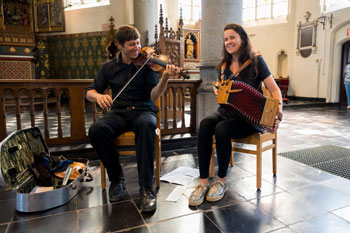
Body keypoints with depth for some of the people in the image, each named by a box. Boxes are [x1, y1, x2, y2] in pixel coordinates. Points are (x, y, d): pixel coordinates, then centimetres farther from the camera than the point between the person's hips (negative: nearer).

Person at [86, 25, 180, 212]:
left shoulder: (146, 64, 4)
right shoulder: (109, 67, 12)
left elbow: (153, 95, -7)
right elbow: (90, 92, 12)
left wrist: (165, 77, -26)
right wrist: (98, 96, -13)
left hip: (143, 111, -2)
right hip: (118, 113, 2)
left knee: (146, 125, -38)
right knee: (96, 130, -29)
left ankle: (146, 188, -29)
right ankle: (116, 177, -6)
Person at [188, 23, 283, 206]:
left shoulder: (256, 61, -3)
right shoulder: (224, 64, 12)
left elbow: (274, 90, -6)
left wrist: (278, 113, -21)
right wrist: (217, 90, 3)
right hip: (227, 112, 5)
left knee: (222, 129, -34)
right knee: (205, 124, -28)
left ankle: (221, 181, -12)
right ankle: (203, 182, -23)